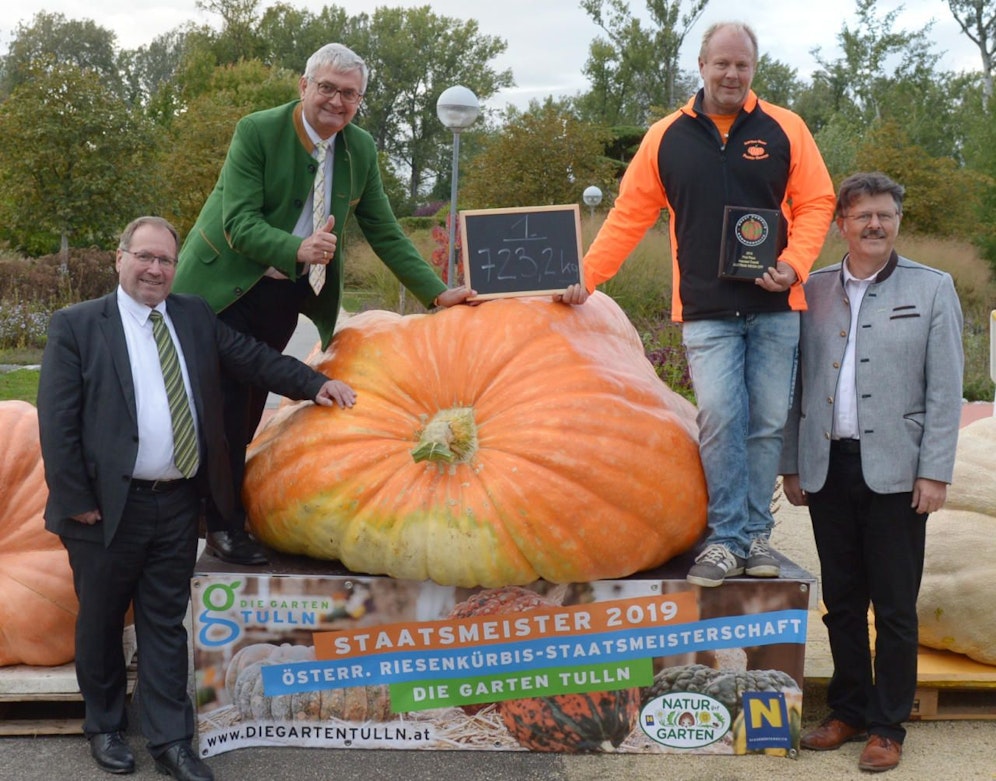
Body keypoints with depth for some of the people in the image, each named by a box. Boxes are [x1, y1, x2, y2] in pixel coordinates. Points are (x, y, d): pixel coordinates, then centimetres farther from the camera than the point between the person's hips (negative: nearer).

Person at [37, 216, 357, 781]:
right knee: (101, 623, 13)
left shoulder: (195, 316, 8)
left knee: (166, 624, 12)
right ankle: (105, 726, 34)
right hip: (110, 508, -3)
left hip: (179, 505, 3)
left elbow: (251, 356, 14)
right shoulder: (76, 326, -6)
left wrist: (314, 383, 5)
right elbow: (57, 422, -9)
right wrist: (76, 501, -12)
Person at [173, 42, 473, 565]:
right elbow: (239, 223, -21)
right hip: (224, 287, -4)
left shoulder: (361, 149, 1)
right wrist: (297, 250, -39)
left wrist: (437, 293, -1)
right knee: (226, 404, -3)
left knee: (252, 404, 9)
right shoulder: (257, 131, -15)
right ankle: (223, 527, 7)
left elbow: (384, 233, 6)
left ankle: (231, 509, 21)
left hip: (285, 294, 5)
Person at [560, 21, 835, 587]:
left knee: (768, 424, 4)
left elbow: (816, 203, 5)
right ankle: (726, 540, 0)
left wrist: (794, 264, -11)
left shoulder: (784, 130, 4)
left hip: (775, 309, 1)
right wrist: (587, 276, -1)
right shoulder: (667, 137, 6)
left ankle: (757, 535, 16)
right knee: (719, 419, -11)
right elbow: (629, 216, 6)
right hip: (706, 312, -1)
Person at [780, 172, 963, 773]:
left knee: (895, 609, 5)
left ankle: (888, 727, 18)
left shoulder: (932, 289, 2)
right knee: (842, 602, 13)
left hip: (894, 471, -2)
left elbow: (946, 391, -2)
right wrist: (790, 465, 6)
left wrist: (935, 472, -8)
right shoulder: (812, 291, 7)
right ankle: (848, 711, 27)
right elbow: (795, 383, 8)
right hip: (828, 468, 3)